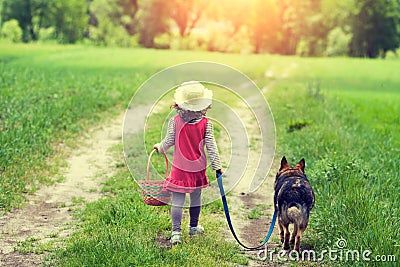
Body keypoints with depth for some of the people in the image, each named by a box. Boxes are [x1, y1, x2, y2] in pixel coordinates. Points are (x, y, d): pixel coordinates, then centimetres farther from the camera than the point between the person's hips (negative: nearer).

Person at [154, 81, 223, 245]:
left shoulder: (175, 121, -11)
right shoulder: (206, 124, -10)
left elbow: (168, 142, -1)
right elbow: (211, 147, -7)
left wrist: (159, 148, 21)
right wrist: (217, 166, 0)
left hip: (180, 168, -1)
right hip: (198, 168, 1)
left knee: (177, 200, -1)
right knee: (196, 197, 18)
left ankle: (176, 231, -7)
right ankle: (194, 227, 32)